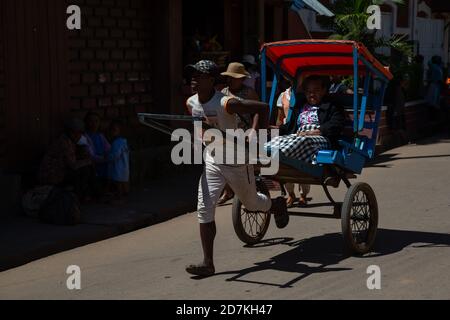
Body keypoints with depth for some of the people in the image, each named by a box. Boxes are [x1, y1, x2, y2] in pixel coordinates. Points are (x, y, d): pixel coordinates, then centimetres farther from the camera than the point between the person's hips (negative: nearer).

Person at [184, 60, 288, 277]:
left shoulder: (226, 104, -25)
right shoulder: (191, 104, -4)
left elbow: (263, 108, -24)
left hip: (237, 161, -5)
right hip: (211, 161, 5)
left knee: (252, 203, 15)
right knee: (204, 209, -8)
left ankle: (277, 205, 52)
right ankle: (208, 263, -5)